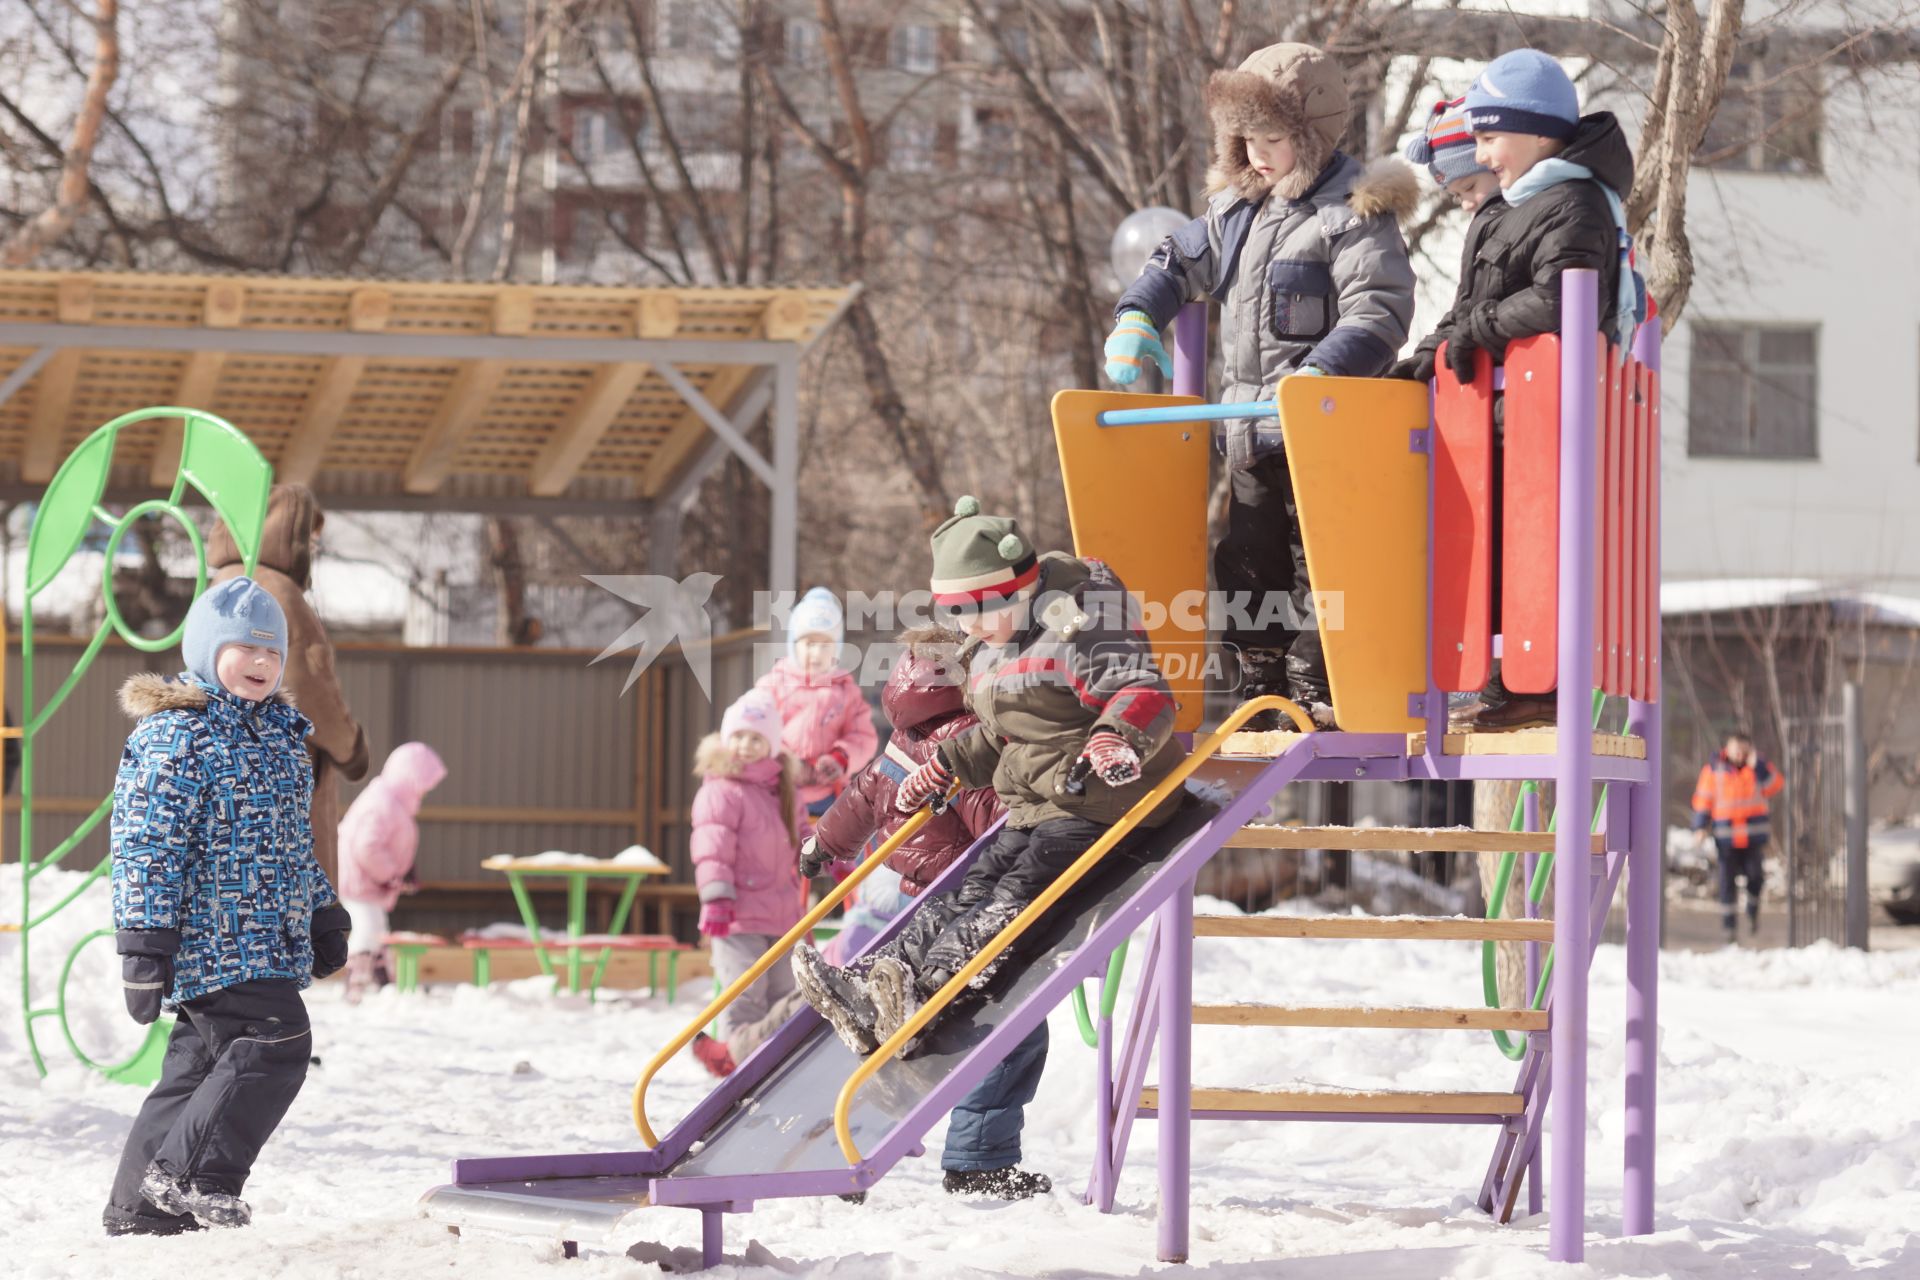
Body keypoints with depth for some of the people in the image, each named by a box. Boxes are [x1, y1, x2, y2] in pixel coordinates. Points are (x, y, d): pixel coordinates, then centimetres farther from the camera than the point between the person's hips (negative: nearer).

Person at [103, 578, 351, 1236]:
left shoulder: (279, 732, 18)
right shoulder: (174, 734, -11)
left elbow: (295, 838, 29)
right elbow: (147, 844, -15)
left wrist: (324, 918, 29)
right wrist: (145, 942, -19)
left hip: (268, 941, 9)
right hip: (213, 936, -9)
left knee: (201, 1065, 11)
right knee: (274, 1045, -18)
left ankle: (140, 1209, 16)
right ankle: (192, 1176, -11)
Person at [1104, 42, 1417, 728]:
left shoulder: (1354, 214, -11)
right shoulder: (1237, 209, 13)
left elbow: (1379, 313, -20)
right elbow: (1178, 261, 28)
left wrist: (1315, 375, -31)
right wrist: (1136, 318, 11)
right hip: (1250, 431, 8)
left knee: (1316, 564, -6)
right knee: (1247, 560, 13)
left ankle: (1315, 691, -1)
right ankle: (1259, 691, 22)